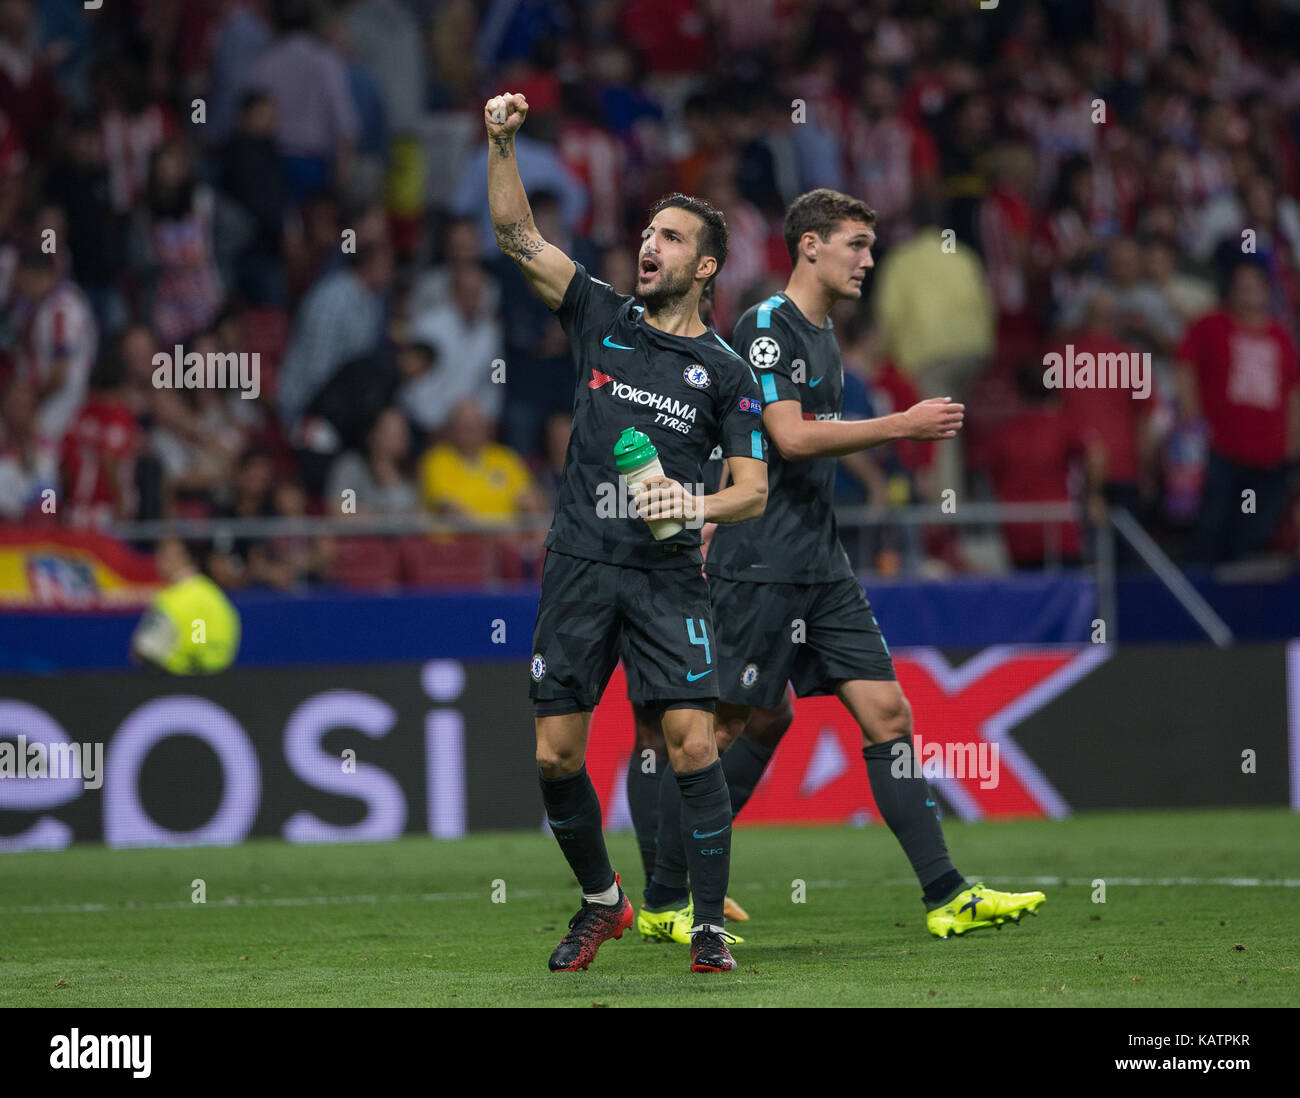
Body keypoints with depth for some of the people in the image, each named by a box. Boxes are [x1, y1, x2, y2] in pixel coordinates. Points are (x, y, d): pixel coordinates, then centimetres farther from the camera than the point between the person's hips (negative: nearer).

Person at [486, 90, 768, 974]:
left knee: (693, 743, -14)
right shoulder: (602, 319, 10)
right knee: (556, 754, 1)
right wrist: (502, 145, -7)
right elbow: (517, 235, 5)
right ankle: (602, 902, 23)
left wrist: (701, 505, -17)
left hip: (667, 574, -2)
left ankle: (710, 927, -7)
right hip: (580, 564, 2)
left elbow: (755, 488, 3)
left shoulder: (725, 371, 5)